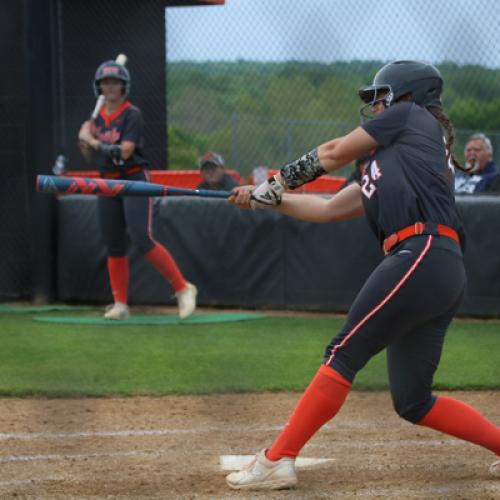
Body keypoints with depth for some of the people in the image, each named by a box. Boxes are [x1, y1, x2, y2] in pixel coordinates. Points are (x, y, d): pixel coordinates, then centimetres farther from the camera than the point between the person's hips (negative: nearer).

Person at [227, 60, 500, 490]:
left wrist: (276, 182, 29)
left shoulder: (410, 116, 11)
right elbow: (328, 209, 30)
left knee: (344, 354, -12)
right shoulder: (385, 166, 31)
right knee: (412, 402, 11)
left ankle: (277, 461, -15)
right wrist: (268, 199, 28)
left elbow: (335, 152, 16)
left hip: (422, 257, -10)